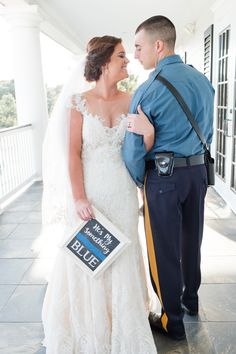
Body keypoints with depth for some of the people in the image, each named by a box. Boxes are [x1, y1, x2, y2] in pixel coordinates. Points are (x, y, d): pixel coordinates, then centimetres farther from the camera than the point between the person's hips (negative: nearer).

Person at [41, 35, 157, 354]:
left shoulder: (131, 102, 2)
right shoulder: (79, 102, -6)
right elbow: (72, 153, -9)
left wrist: (148, 134, -20)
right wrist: (78, 198, -15)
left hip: (122, 193, 3)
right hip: (88, 192, -2)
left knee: (122, 256, 12)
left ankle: (122, 324, 34)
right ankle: (89, 324, 33)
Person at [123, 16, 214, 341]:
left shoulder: (148, 91, -15)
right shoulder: (202, 80, 6)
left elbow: (134, 148, -14)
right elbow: (207, 132, 13)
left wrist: (138, 181, 3)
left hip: (163, 176, -7)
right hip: (198, 170, 7)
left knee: (165, 249, 7)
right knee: (192, 239, 21)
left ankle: (173, 322, 23)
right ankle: (191, 299, 43)